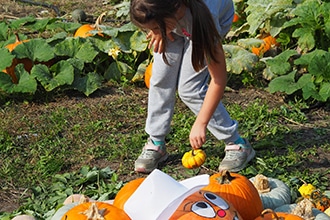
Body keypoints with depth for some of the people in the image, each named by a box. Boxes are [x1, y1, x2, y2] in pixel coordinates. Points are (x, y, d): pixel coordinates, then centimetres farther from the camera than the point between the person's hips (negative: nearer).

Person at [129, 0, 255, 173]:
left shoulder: (202, 18, -45)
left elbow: (219, 79, -36)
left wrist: (200, 124, -35)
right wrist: (159, 31, -15)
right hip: (175, 23, 4)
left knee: (189, 88, -15)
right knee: (161, 79, -7)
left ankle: (237, 145, -2)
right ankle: (156, 144, 9)